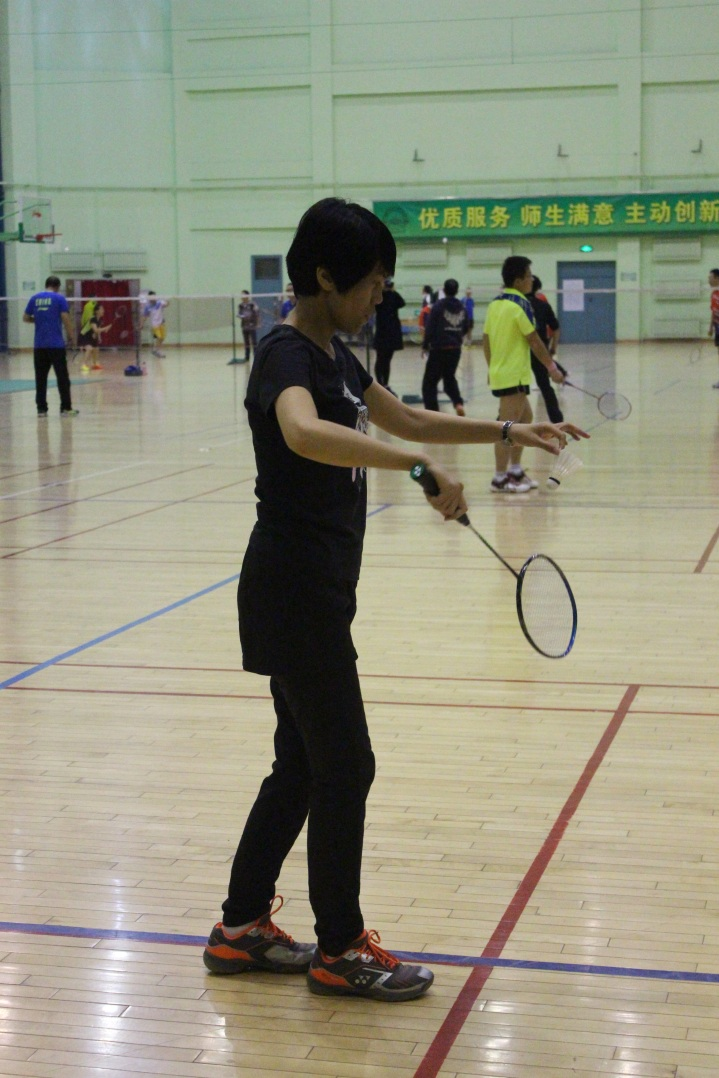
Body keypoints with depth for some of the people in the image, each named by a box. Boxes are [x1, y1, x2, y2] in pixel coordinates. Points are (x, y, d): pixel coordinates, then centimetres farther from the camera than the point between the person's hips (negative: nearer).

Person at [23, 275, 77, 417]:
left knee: (40, 378, 7)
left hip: (39, 345, 4)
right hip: (56, 345, -3)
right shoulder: (59, 298, -2)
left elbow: (25, 318, 13)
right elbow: (66, 319, -8)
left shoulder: (34, 298, 8)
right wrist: (72, 336, 0)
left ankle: (41, 409, 5)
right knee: (62, 377, 3)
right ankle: (66, 408, 3)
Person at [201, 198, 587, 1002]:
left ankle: (242, 927, 27)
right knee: (345, 766, 0)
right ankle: (339, 951, 14)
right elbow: (303, 433, -41)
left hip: (316, 589, 10)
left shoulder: (333, 353, 12)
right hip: (293, 590, -10)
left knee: (304, 762, 16)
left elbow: (404, 419, 25)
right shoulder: (287, 355, -18)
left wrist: (510, 432, 20)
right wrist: (420, 467, -45)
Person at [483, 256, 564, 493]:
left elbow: (486, 340, 13)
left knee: (525, 416, 19)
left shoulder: (495, 304, 9)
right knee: (509, 426, -4)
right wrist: (552, 368, -4)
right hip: (514, 375, -9)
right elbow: (534, 341, -13)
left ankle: (515, 470, 21)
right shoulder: (520, 305, -14)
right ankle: (500, 479, 0)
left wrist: (492, 368, 22)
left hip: (499, 373, 9)